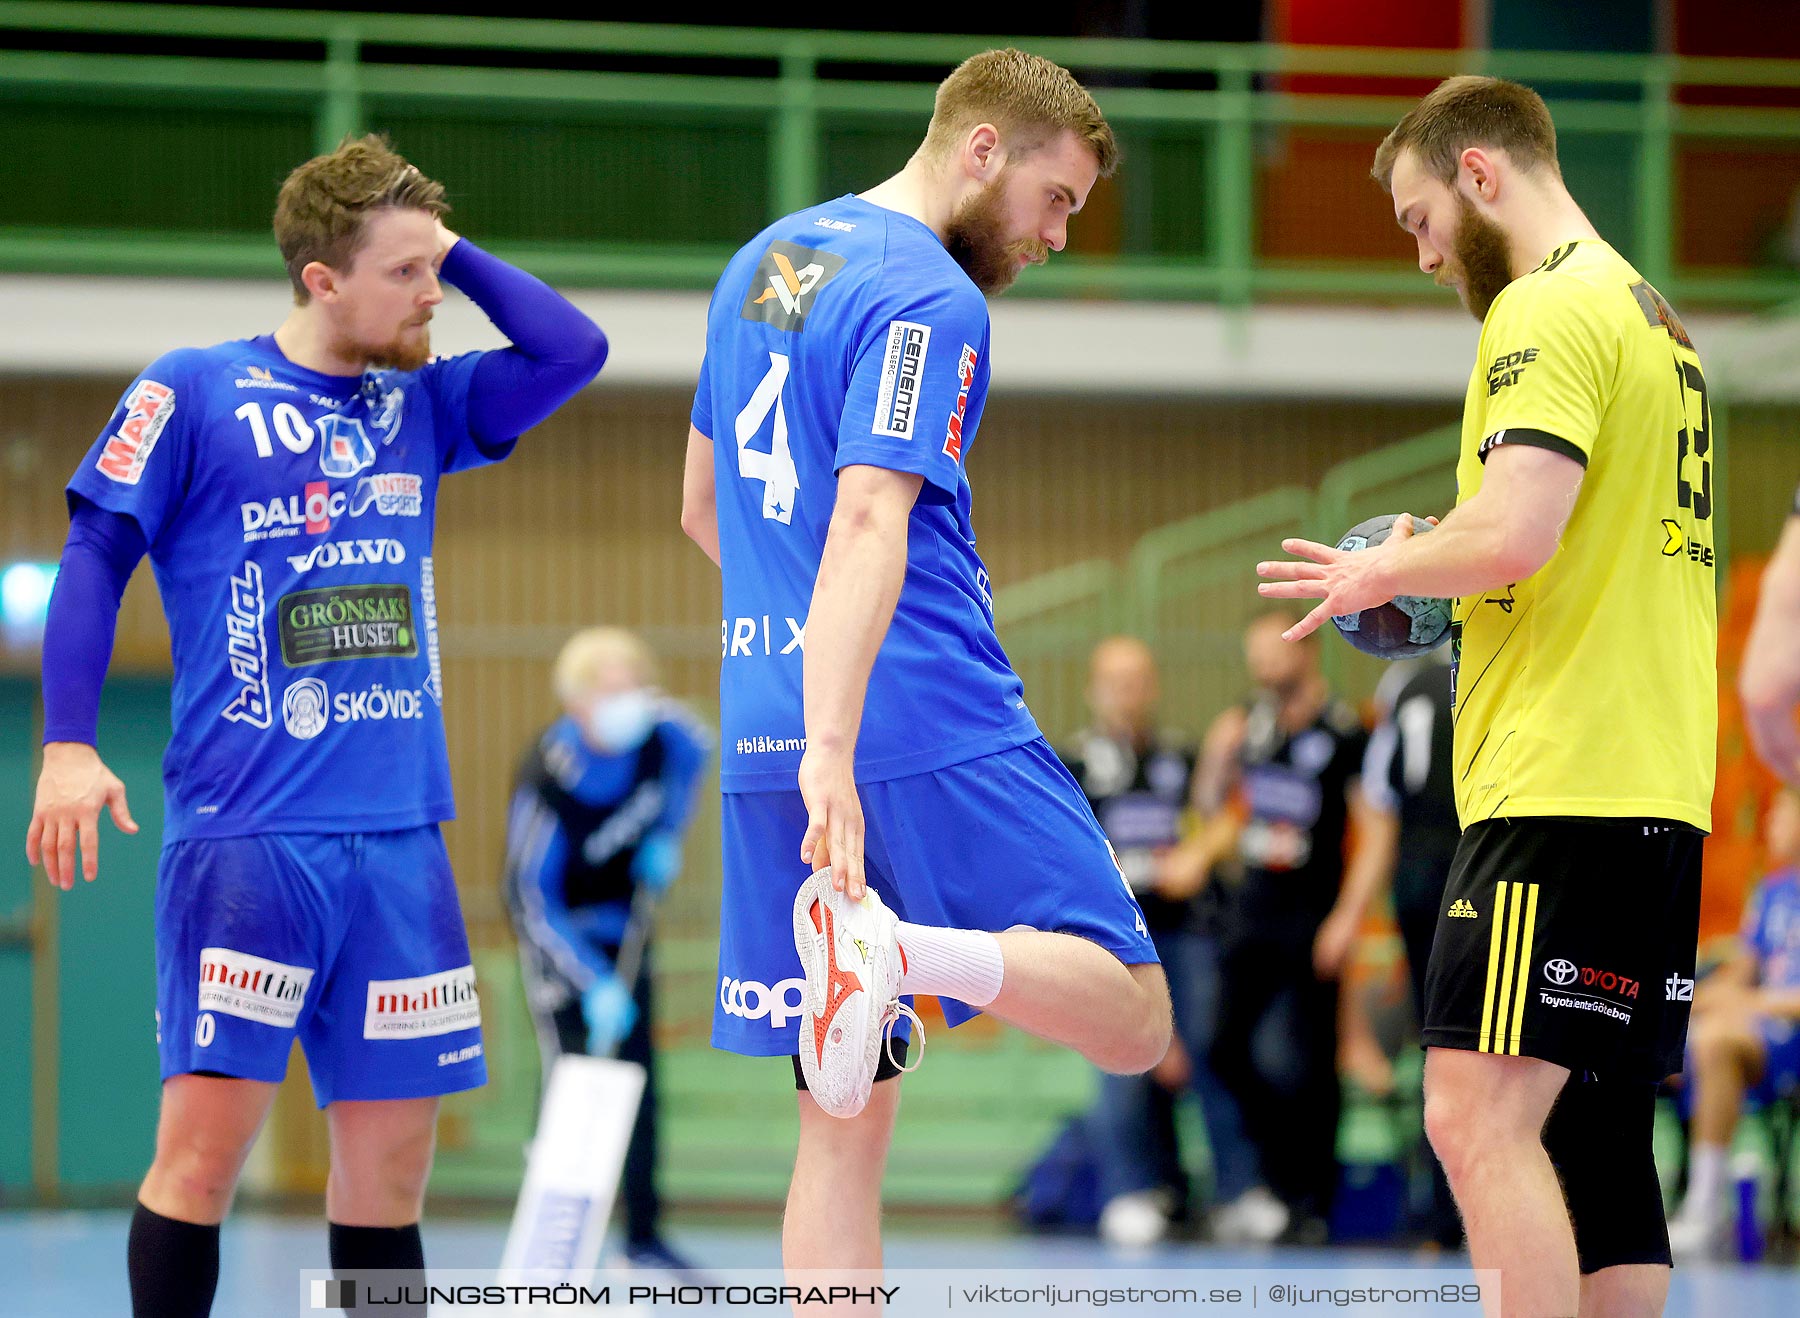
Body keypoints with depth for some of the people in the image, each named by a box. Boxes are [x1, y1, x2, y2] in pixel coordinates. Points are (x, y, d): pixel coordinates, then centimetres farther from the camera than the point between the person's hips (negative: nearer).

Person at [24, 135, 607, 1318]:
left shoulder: (422, 406, 14)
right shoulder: (195, 393, -1)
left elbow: (573, 351, 7)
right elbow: (96, 562, -1)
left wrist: (450, 246, 7)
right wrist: (69, 747, -10)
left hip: (399, 834, 5)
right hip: (245, 830, -5)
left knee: (391, 1152, 5)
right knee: (209, 1134, -10)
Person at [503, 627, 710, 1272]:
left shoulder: (657, 729, -19)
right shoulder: (545, 783, -34)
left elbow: (693, 755, 8)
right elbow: (532, 900, -27)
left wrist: (666, 836, -1)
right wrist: (595, 984, -30)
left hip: (626, 917, 6)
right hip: (560, 927, -6)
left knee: (637, 1074, 7)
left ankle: (643, 1236, 15)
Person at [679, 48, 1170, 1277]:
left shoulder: (767, 262, 19)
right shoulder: (931, 300, -8)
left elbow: (704, 507, 29)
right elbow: (867, 524, -21)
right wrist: (832, 747, -29)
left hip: (765, 734, 8)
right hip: (935, 726, -8)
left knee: (845, 1127, 7)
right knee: (1131, 1018, -2)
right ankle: (894, 946, -27)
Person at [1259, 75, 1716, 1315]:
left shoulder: (1548, 310, -9)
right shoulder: (1653, 314, 22)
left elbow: (1515, 533, -21)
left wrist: (1383, 571, -3)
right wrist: (1437, 595, 21)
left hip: (1562, 781, -10)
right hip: (1656, 788, 10)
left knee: (1483, 1112, -16)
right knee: (1594, 1139, 10)